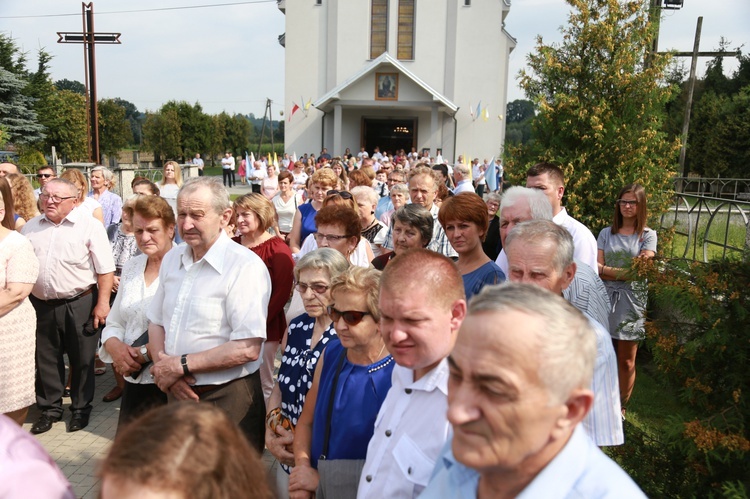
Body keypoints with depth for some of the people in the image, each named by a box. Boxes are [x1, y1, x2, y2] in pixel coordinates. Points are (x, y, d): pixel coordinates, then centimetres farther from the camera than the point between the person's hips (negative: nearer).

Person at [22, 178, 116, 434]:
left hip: (79, 304, -4)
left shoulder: (89, 226, -9)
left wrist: (102, 303, -15)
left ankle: (81, 408, 26)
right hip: (41, 305, 5)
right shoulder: (30, 227, 8)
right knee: (46, 360, 15)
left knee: (82, 359, 8)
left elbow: (105, 269, -11)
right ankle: (50, 408, 32)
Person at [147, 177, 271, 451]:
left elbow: (248, 348, -23)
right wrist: (164, 367, -8)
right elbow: (156, 323, 12)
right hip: (177, 394, 7)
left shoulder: (245, 266, -18)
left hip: (227, 401, -7)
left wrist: (180, 365, -16)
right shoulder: (172, 259, 7)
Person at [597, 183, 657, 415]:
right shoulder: (607, 233, 9)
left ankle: (621, 407, 20)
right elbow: (597, 269, -1)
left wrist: (608, 270, -12)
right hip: (605, 300, 1)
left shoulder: (648, 235, 4)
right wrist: (627, 273, -14)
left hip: (631, 302, -1)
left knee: (626, 362, 6)